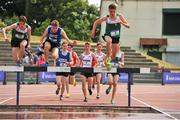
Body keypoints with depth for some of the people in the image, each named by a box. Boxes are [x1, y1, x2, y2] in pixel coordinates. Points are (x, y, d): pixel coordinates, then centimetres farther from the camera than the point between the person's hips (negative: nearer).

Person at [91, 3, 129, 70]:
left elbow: (128, 26, -9)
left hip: (116, 37, 3)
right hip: (108, 35, -2)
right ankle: (108, 58, -31)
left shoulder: (120, 17, -9)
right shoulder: (106, 18, -11)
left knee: (114, 55, 6)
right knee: (109, 41, -39)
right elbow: (96, 22, 2)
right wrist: (93, 31, -8)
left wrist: (122, 23, -28)